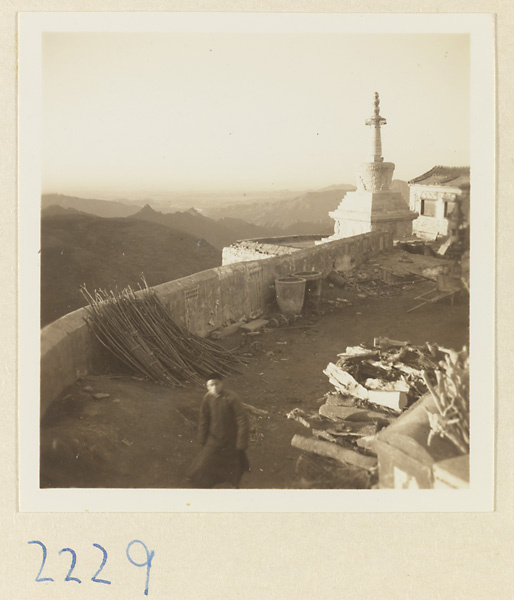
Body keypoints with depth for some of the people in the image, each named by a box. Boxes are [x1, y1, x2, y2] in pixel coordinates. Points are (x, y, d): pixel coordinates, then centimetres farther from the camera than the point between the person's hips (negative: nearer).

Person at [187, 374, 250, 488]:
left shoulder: (231, 399, -27)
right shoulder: (207, 398, -14)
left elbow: (242, 420, -22)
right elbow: (203, 419, -1)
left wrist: (241, 443, -18)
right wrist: (202, 439, 5)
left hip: (231, 439, -2)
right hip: (214, 439, 2)